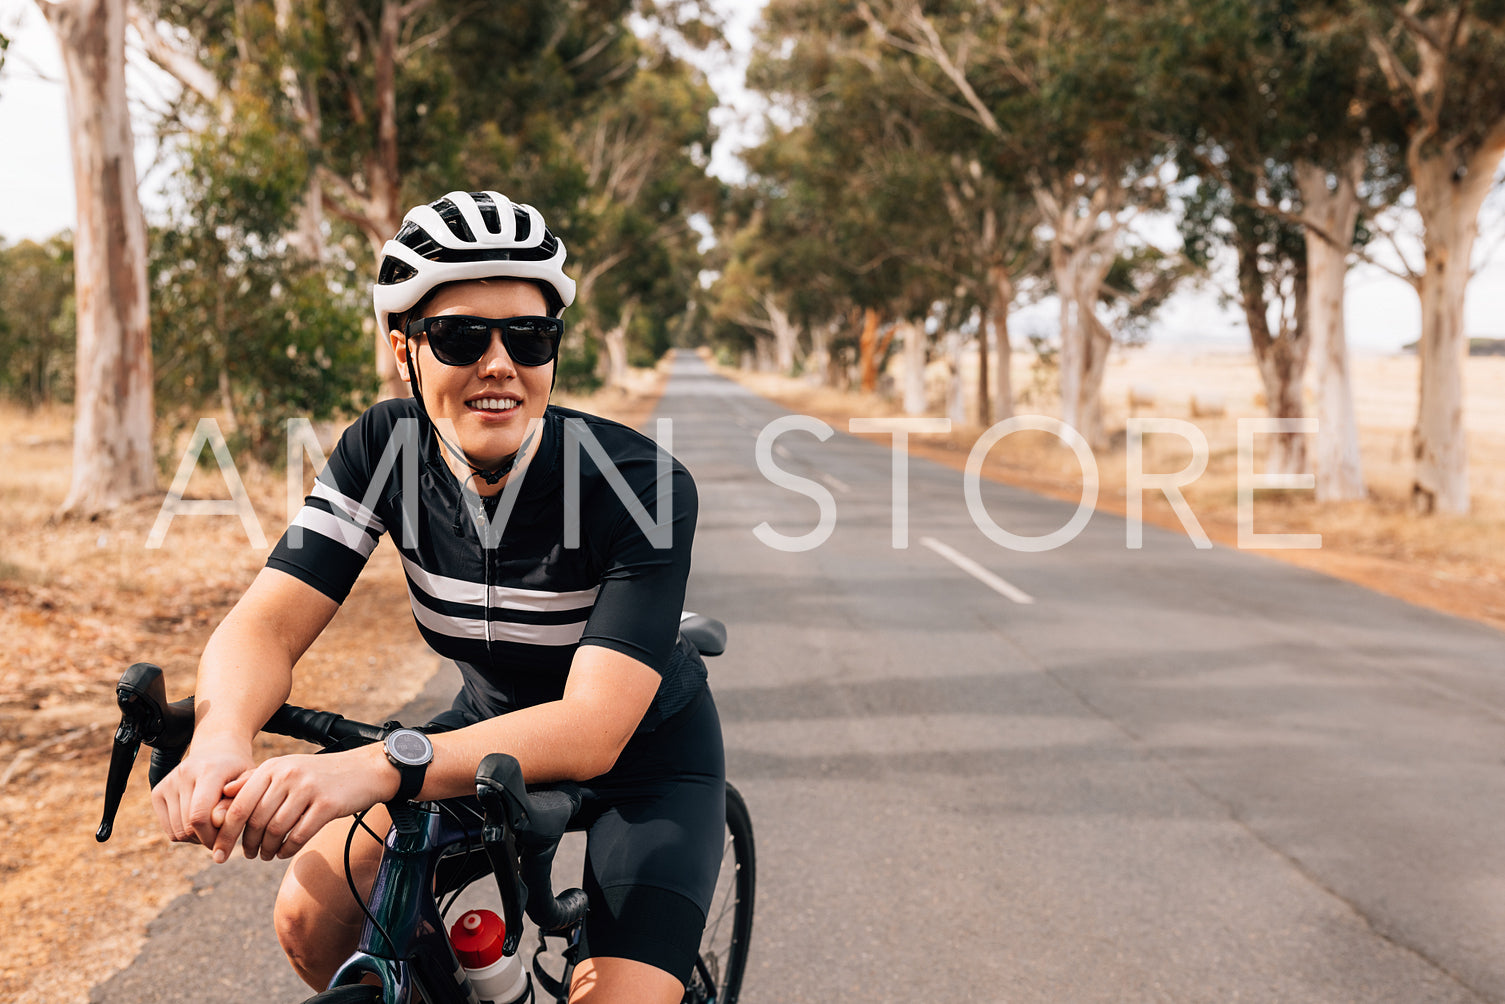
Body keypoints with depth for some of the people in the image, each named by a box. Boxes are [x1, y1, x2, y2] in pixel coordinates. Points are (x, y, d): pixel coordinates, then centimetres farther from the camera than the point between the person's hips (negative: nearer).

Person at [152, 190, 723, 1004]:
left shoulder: (643, 484, -31)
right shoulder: (383, 450, -16)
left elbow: (593, 730, -38)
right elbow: (267, 622, -22)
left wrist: (378, 767, -54)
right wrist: (220, 740, -47)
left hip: (644, 750, -4)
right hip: (494, 724, 4)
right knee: (312, 919, -12)